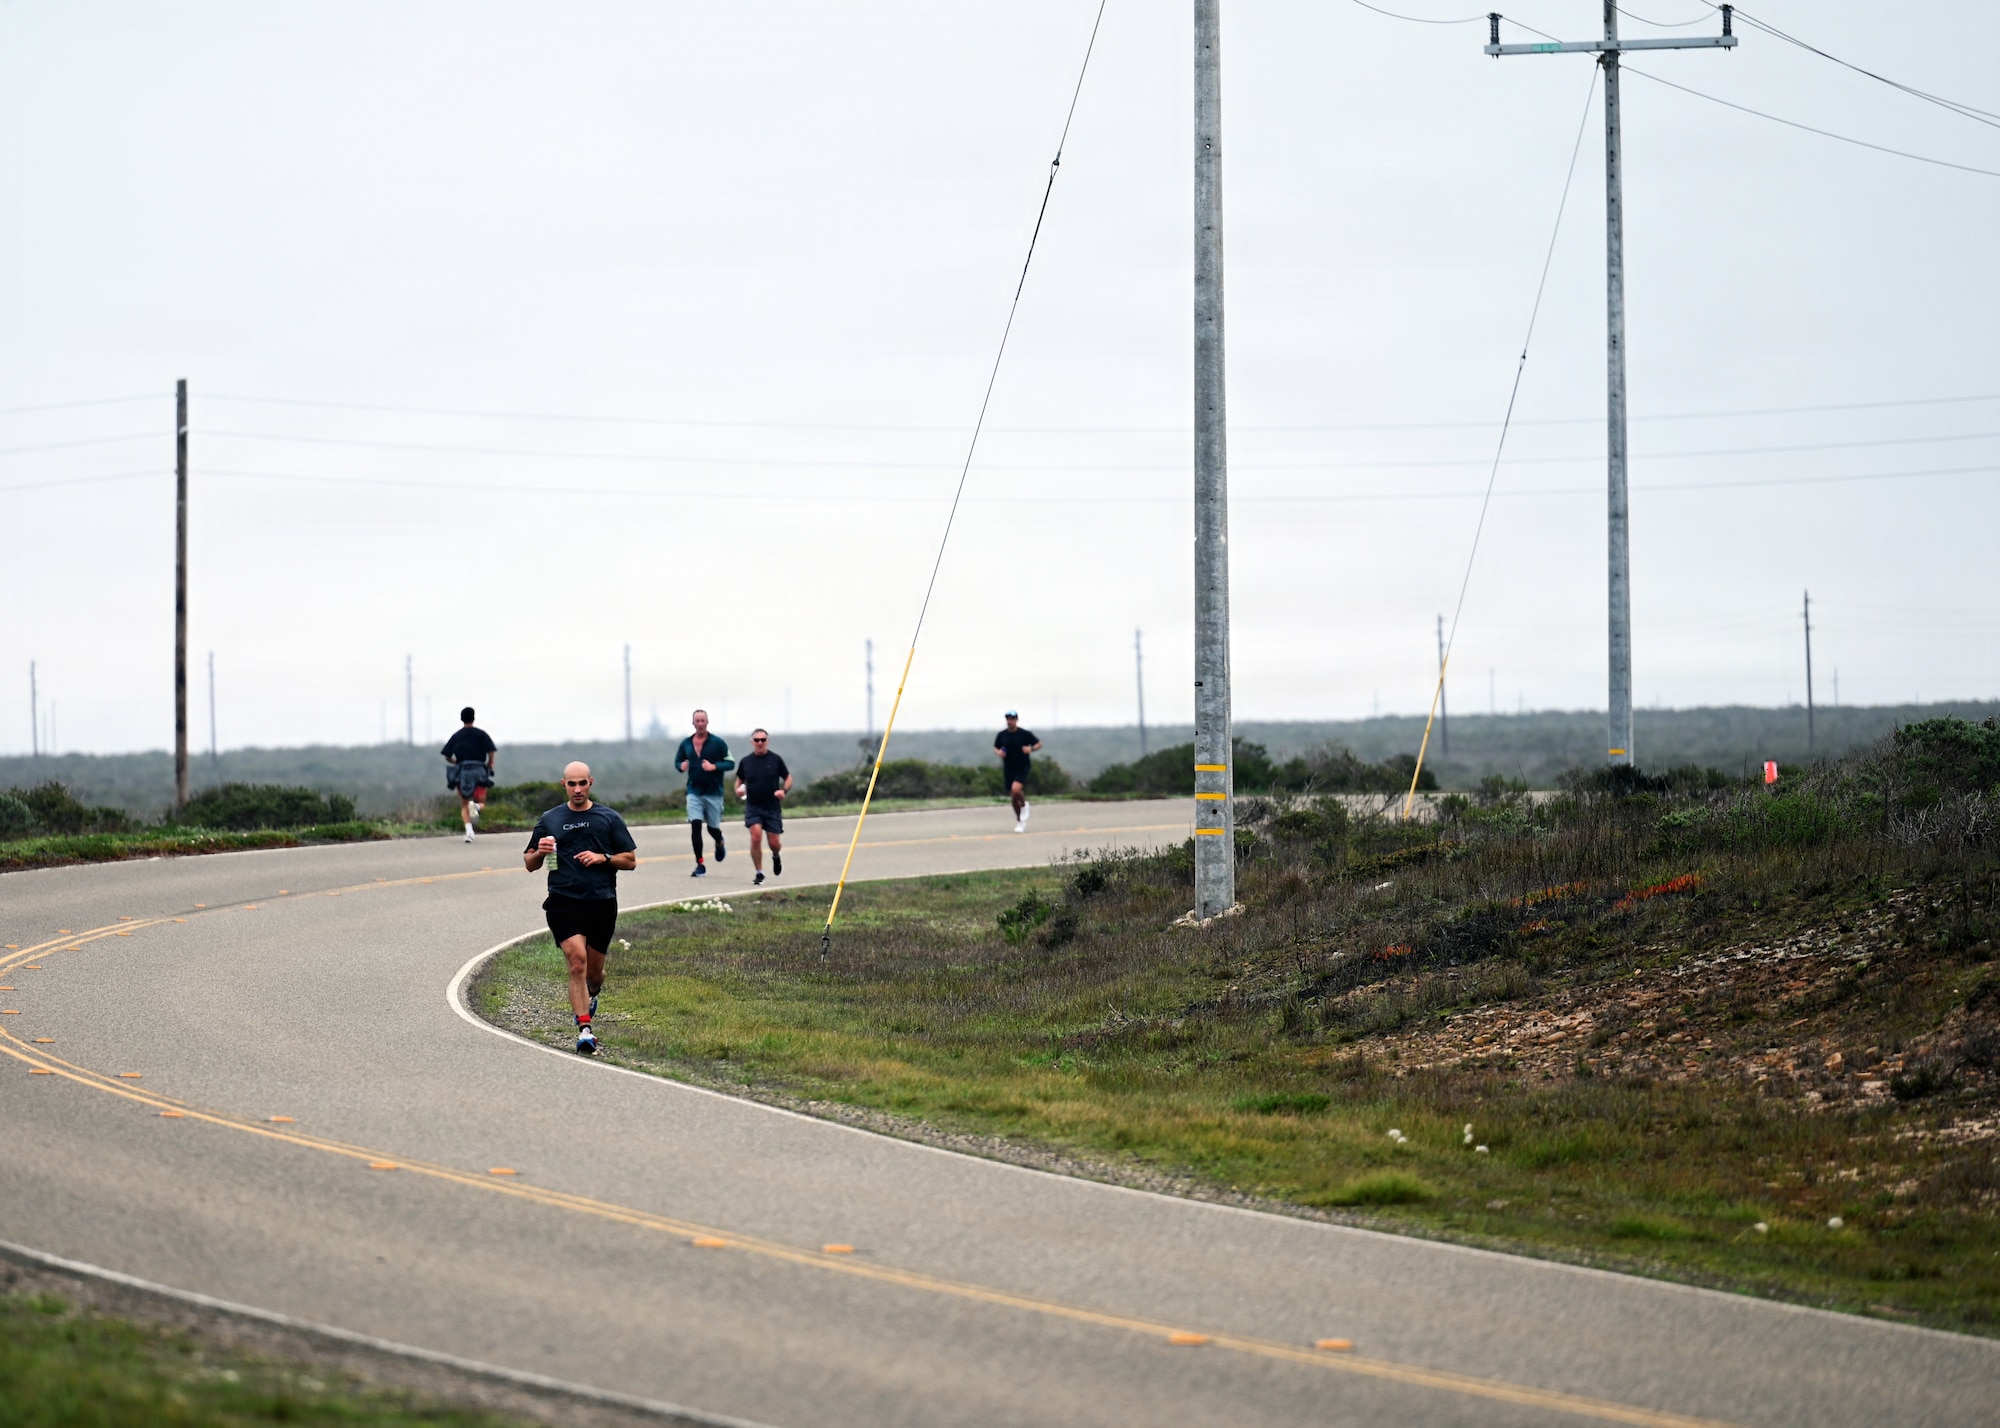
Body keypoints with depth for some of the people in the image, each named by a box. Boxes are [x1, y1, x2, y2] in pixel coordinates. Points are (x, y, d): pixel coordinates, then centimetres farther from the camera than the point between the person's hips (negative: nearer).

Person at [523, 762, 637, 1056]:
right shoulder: (549, 820, 10)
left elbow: (631, 861, 8)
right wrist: (539, 852, -9)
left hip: (602, 903, 1)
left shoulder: (609, 818, 8)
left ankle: (590, 997, 46)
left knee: (594, 971, 10)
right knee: (577, 961, -19)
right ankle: (584, 1030, -21)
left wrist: (602, 858, -9)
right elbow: (530, 864, 14)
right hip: (563, 902, -1)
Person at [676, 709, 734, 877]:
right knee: (695, 824, -13)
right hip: (694, 792, 2)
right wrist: (681, 766, -6)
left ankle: (719, 843, 45)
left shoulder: (717, 742, -4)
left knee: (713, 828, 7)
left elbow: (731, 762, -5)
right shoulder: (686, 743, 5)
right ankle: (700, 865, -8)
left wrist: (714, 767, -21)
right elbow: (678, 760, 17)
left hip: (713, 792, -2)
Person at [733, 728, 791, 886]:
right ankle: (759, 874, -5)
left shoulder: (775, 760, 0)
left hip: (773, 808, 0)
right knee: (756, 836, -18)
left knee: (774, 842, 1)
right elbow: (739, 779, 17)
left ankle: (776, 856, 40)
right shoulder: (745, 762, 3)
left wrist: (784, 790, -13)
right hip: (753, 806, 0)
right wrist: (738, 790, -6)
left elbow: (788, 778, 7)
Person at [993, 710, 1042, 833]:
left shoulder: (1025, 734, -6)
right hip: (1008, 769, 4)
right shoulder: (1001, 735, 2)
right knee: (1013, 798, 7)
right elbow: (995, 748, 17)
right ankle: (1020, 822, 24)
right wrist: (999, 752, -6)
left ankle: (1024, 804, 4)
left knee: (1016, 789, -28)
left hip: (1022, 768, -4)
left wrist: (1031, 749, -16)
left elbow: (1039, 744, 4)